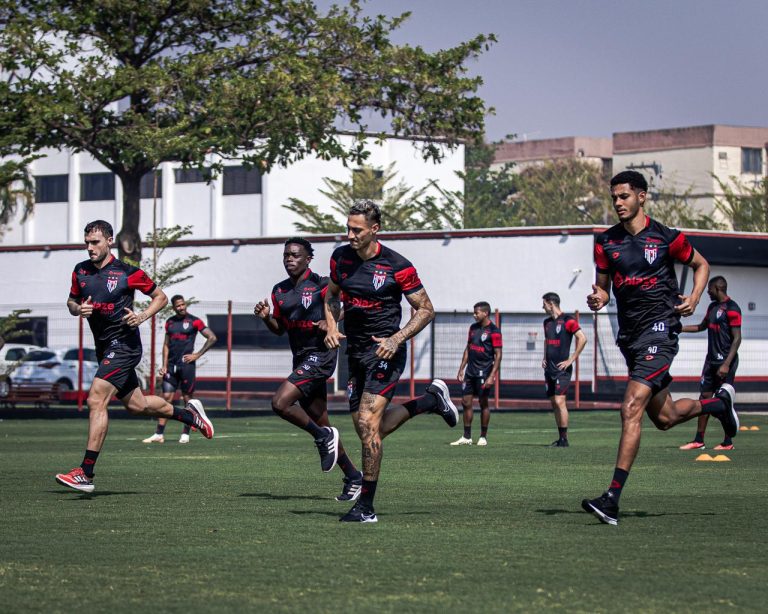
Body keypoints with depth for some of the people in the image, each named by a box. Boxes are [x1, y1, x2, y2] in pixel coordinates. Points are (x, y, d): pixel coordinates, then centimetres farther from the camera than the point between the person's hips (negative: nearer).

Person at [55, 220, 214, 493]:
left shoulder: (127, 273, -10)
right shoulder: (80, 271, 6)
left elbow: (161, 296, 1)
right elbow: (71, 301, 18)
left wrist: (143, 316, -16)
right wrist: (78, 309, -5)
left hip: (124, 345, -8)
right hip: (104, 347, 8)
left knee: (96, 400, -19)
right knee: (136, 405, 17)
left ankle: (85, 474, -20)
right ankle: (189, 413, 40)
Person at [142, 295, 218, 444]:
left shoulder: (194, 321, -1)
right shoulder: (170, 322, 13)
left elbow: (212, 338, -2)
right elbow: (166, 344, 16)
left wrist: (197, 355, -5)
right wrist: (164, 365, 5)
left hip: (186, 364, -4)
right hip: (172, 365, 4)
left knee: (187, 398, 0)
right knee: (167, 397, -1)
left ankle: (185, 434, 7)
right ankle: (159, 434, -3)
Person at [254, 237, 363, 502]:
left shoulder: (320, 285, -10)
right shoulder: (280, 291, 10)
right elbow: (279, 329, 17)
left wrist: (330, 324, -20)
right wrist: (266, 317, -3)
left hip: (320, 355, -8)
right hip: (300, 358, 8)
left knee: (280, 403, -22)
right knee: (320, 424, 9)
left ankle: (323, 437, -3)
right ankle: (353, 476, 19)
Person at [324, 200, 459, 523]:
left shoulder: (397, 266, -12)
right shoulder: (341, 257, 4)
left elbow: (426, 309, -4)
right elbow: (332, 295, 21)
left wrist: (397, 339, -17)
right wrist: (331, 327, 2)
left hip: (384, 353, -7)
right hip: (355, 351, 7)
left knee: (368, 425, -16)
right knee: (370, 429, 10)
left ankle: (366, 506, -9)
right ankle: (432, 400, 33)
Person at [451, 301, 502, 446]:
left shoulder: (493, 331, -9)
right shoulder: (473, 328, 13)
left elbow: (498, 355, -12)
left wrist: (492, 376, -18)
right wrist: (461, 369, 14)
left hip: (484, 372, -7)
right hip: (470, 372, 7)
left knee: (483, 403, 0)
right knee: (466, 402, 4)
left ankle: (483, 437, 9)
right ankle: (466, 437, 10)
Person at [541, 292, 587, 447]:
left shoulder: (567, 320, -9)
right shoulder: (547, 322, 15)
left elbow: (582, 339, -15)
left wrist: (571, 360, -15)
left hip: (562, 369, -8)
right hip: (549, 369, 8)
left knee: (559, 401, -14)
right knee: (553, 402, 7)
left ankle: (564, 439, -11)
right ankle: (560, 438, 11)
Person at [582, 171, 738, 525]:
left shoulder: (665, 238, -4)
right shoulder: (606, 242, 7)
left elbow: (701, 264, 11)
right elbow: (603, 285, 14)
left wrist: (694, 298, -6)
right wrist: (598, 298, -10)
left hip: (659, 328, -6)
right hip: (629, 334, 6)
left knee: (631, 409, -20)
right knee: (663, 418, 16)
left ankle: (613, 498, -24)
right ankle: (719, 403, 47)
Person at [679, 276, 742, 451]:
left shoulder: (731, 309, -13)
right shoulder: (713, 306, 14)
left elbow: (737, 339, -17)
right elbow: (702, 326, 31)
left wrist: (726, 364, -22)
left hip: (725, 361, -9)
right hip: (711, 359, 9)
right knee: (705, 397, 7)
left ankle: (728, 442, 4)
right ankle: (699, 440, 11)